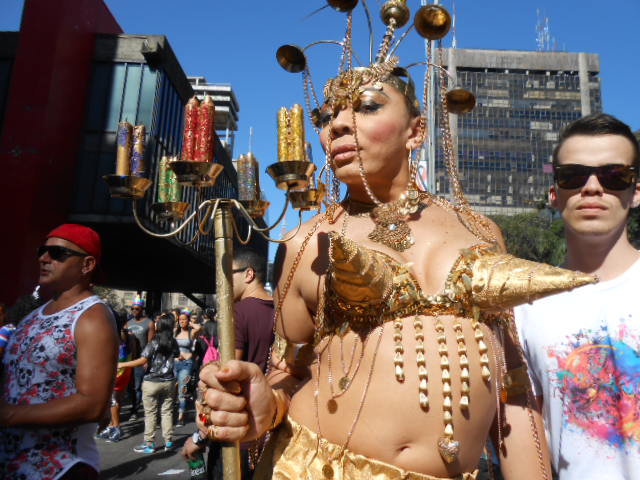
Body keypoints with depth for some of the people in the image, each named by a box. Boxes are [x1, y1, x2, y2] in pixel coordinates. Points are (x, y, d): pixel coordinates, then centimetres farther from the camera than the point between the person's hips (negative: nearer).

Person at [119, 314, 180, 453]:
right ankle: (168, 441, 15)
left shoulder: (154, 343, -13)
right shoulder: (173, 343, 1)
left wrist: (122, 364, -11)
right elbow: (177, 355, 17)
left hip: (152, 382, -4)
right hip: (169, 381, 4)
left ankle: (149, 443, 11)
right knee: (167, 411, 11)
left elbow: (142, 361, -18)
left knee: (150, 413, 5)